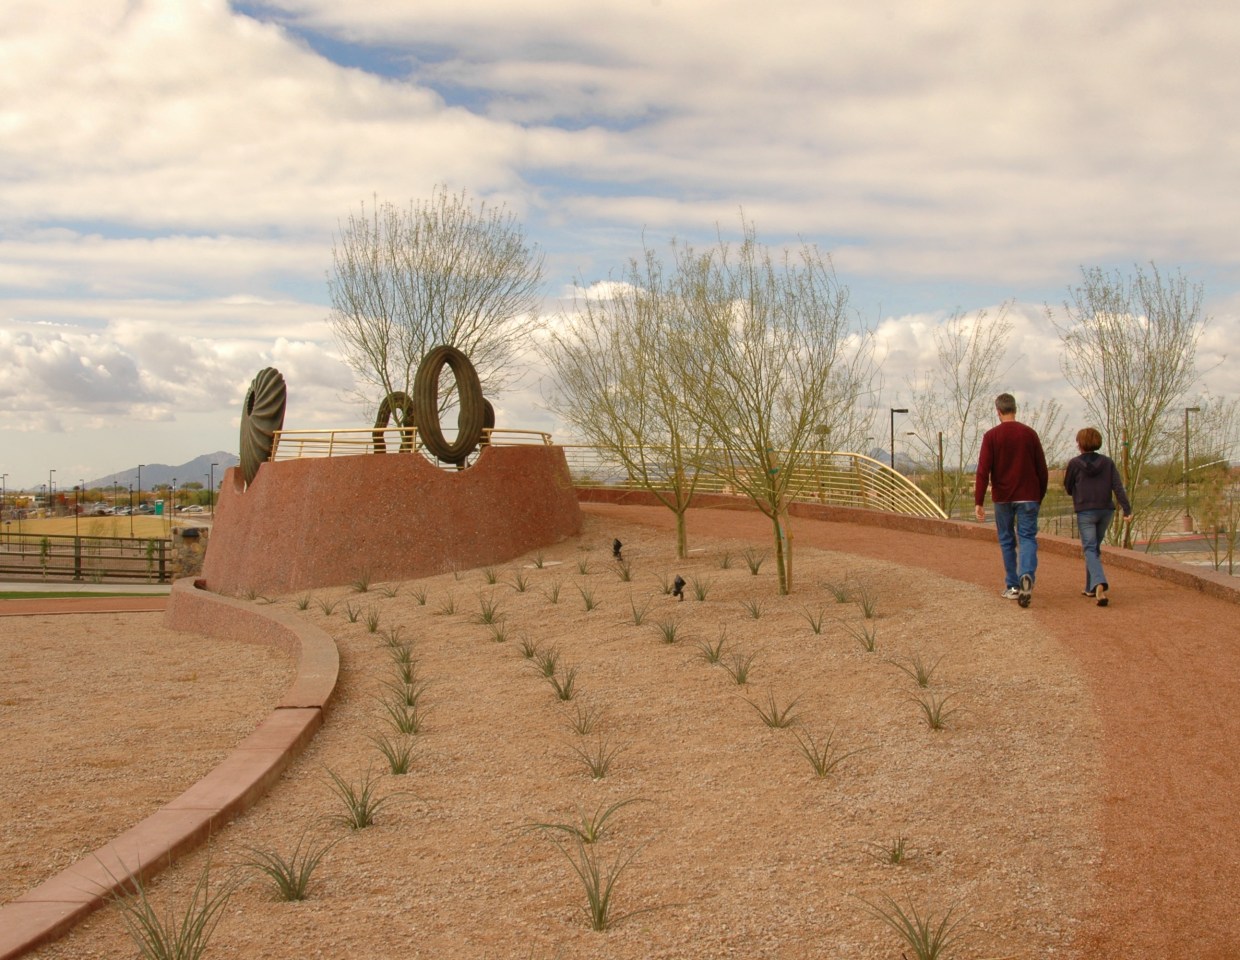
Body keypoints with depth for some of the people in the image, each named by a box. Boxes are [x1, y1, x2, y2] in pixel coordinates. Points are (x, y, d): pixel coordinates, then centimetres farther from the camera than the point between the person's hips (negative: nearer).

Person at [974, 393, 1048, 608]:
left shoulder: (991, 436, -4)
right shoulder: (1030, 434, 2)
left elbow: (983, 471, -10)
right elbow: (1042, 469, 6)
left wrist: (978, 502, -9)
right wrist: (1040, 496, 17)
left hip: (1002, 497, -1)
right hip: (1028, 496, 1)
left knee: (1007, 540, 11)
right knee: (1027, 537, 1)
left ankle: (1012, 586, 14)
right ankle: (1027, 575, -25)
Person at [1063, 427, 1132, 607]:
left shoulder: (1074, 463, -5)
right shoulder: (1107, 462, 4)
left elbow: (1068, 489, 4)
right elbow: (1118, 487, -4)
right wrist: (1127, 510, -8)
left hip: (1085, 512, -4)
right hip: (1105, 511, 4)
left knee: (1090, 549, -7)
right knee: (1095, 548, 19)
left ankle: (1099, 584, -32)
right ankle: (1090, 587, 26)